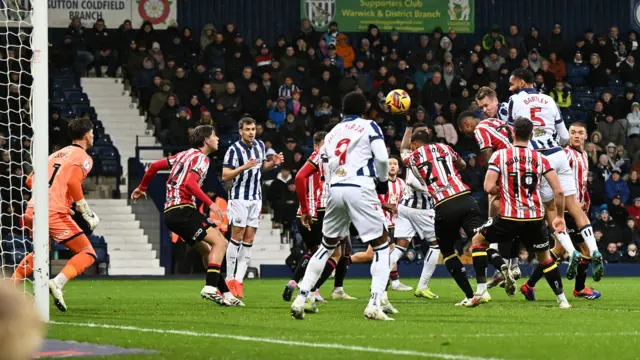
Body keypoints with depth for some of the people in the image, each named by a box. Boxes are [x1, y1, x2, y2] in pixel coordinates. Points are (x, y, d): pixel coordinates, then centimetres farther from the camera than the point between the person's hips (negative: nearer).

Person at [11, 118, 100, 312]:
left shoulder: (57, 154, 23)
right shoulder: (83, 157, 1)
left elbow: (31, 180, 21)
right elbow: (73, 182, -16)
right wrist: (86, 213, -9)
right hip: (55, 214, -8)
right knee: (87, 254, 0)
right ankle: (57, 283, -23)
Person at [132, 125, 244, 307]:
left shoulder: (185, 154, 21)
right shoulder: (201, 158, -6)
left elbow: (154, 166, 22)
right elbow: (190, 183, -22)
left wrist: (142, 188, 35)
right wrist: (210, 204, -24)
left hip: (170, 212, 10)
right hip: (182, 209, -10)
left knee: (207, 250, 15)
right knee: (219, 242, -14)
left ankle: (225, 293, 14)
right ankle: (210, 287, -25)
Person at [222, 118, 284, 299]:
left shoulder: (259, 145, 6)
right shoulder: (234, 150, -13)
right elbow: (225, 176, -15)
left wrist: (274, 163, 3)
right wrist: (244, 167, -27)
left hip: (256, 198, 6)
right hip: (239, 197, -6)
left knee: (249, 239, 1)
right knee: (237, 237, -6)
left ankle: (239, 279, 1)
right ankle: (230, 279, 0)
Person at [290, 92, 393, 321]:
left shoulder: (331, 134, 21)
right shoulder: (369, 127, 6)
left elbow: (326, 172, 18)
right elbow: (382, 158, -6)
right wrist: (383, 180, 11)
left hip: (335, 190, 5)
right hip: (361, 188, -5)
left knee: (327, 245, 21)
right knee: (381, 245, 3)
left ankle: (301, 298, 16)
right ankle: (374, 304, -11)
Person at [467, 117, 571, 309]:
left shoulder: (500, 155, -1)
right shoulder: (540, 159, 6)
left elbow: (489, 187, -9)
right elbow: (558, 191, 1)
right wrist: (560, 217, 14)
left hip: (509, 217, -3)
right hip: (535, 219, 3)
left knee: (478, 241, 19)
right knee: (544, 257, 24)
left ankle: (481, 290, 4)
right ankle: (562, 299, 19)